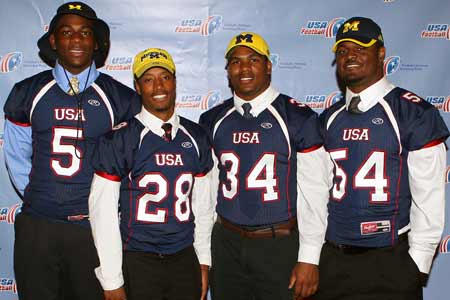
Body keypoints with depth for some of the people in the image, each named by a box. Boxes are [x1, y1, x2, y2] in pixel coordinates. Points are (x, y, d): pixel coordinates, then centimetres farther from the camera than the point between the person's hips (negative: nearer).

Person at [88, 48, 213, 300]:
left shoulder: (197, 138, 4)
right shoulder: (118, 140, -8)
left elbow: (203, 203, 10)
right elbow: (103, 212, -9)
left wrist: (204, 261, 10)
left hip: (185, 259, 4)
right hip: (136, 262, -3)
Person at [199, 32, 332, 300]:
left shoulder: (298, 118, -7)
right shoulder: (213, 121, 4)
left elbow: (314, 191, -8)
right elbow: (206, 188, 8)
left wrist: (309, 258, -10)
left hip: (281, 245, -3)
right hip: (226, 244, 3)